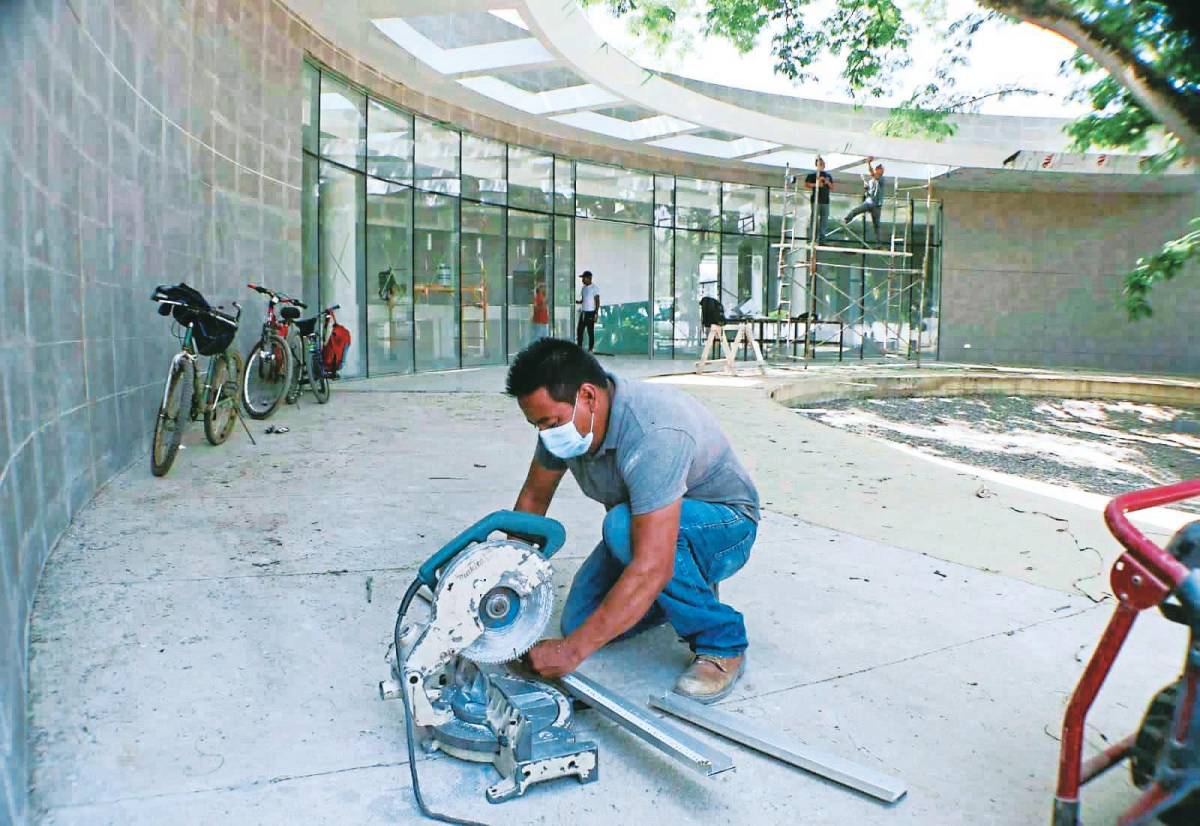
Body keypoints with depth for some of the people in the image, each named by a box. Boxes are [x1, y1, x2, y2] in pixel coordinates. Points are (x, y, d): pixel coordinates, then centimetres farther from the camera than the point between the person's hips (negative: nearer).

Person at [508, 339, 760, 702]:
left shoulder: (653, 434, -39)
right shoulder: (561, 418, -14)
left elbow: (652, 568, -44)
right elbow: (534, 497, 2)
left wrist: (572, 650, -41)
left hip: (724, 524, -7)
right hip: (642, 524, 8)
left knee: (621, 527, -37)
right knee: (580, 623, -6)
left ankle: (720, 645, -17)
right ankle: (687, 586, 17)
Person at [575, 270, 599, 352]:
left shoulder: (594, 288, -8)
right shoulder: (584, 288, 15)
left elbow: (597, 301, -10)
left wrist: (596, 314, -16)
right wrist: (577, 302, 2)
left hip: (590, 312, -8)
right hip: (583, 312, 8)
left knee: (590, 332, -3)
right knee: (579, 331, 5)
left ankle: (590, 349, 2)